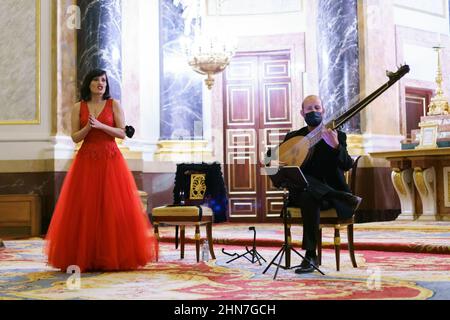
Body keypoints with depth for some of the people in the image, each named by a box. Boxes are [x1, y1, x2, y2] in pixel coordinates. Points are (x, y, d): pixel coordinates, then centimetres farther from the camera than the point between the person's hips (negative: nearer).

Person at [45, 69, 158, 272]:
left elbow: (122, 133, -1)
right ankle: (85, 257, 6)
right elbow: (75, 137, 5)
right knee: (85, 209, -2)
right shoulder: (78, 107, 9)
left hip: (111, 160, -1)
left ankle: (115, 256, 4)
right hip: (86, 161, 1)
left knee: (113, 208, -4)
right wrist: (88, 127, -12)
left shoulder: (114, 104, 5)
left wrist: (100, 125, -13)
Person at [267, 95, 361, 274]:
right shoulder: (293, 137, 12)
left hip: (328, 191, -2)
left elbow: (347, 165, -12)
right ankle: (347, 199, -34)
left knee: (309, 197, -39)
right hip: (301, 191, 2)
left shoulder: (337, 136, 3)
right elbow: (269, 156, 16)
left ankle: (311, 255, -37)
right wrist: (272, 162, -10)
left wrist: (335, 146, -32)